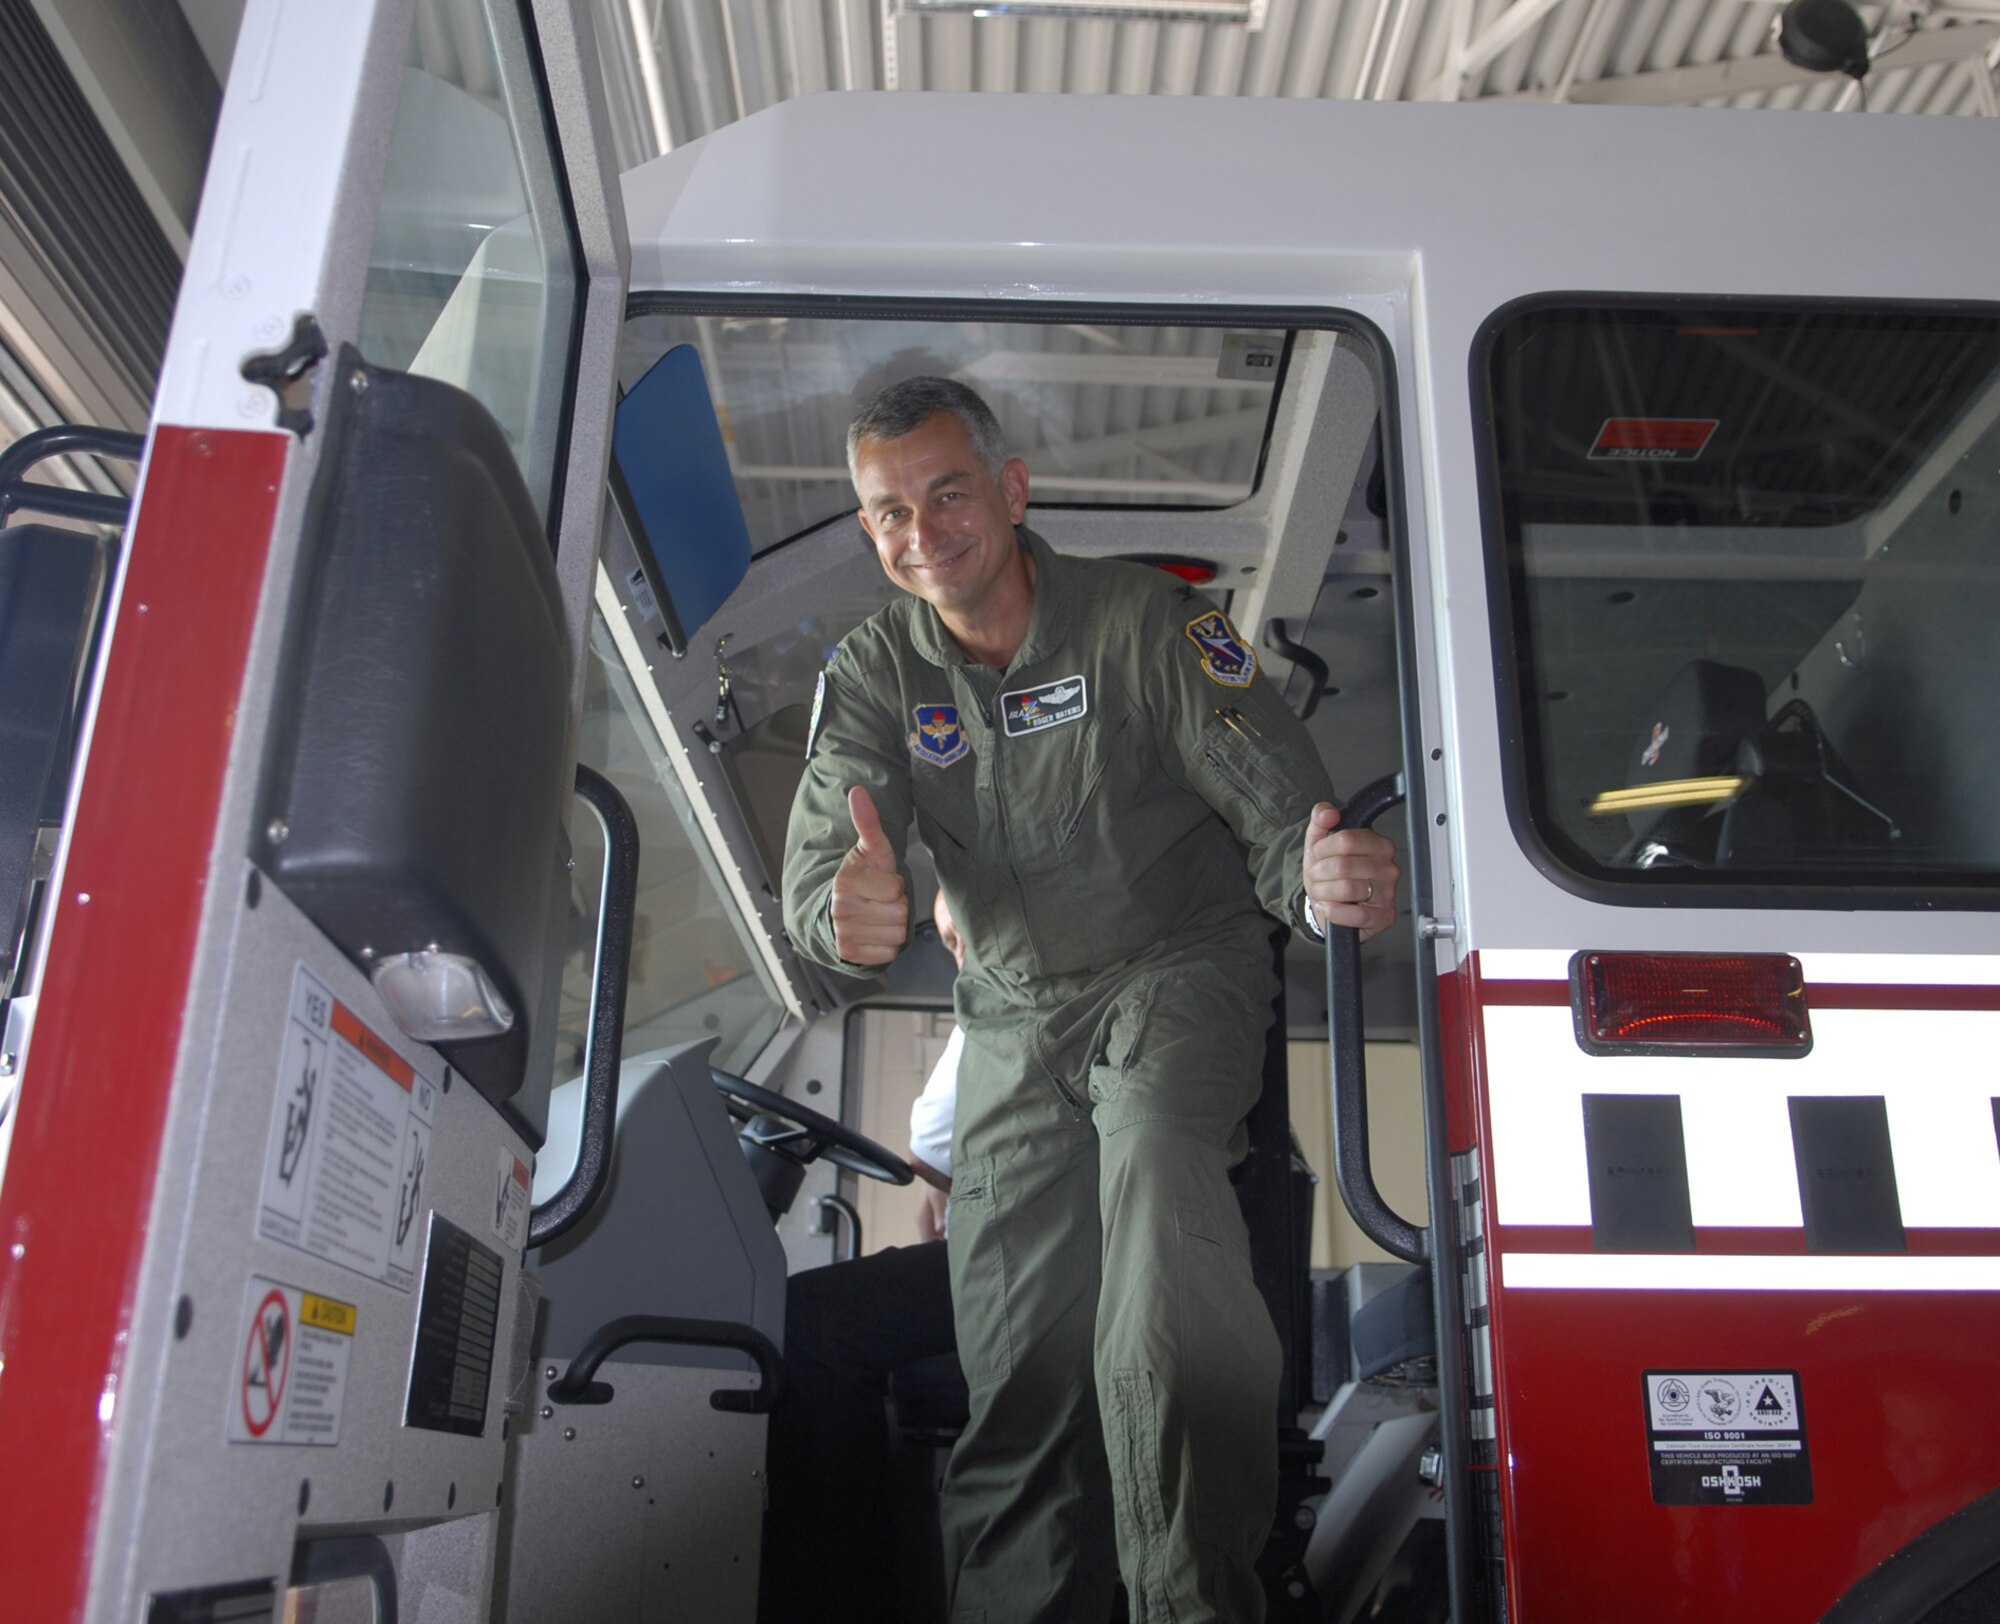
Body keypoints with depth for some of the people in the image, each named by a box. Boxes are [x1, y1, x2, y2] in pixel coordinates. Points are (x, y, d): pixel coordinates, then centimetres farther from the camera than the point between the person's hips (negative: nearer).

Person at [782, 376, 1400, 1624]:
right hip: (1015, 1013, 4)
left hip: (1180, 970, -3)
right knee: (1013, 1358, 0)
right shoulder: (875, 672, 0)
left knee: (1152, 1148, -34)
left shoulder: (1146, 621, -11)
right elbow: (819, 862, -13)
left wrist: (1328, 882, -41)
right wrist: (850, 915, -39)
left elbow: (1281, 812, -16)